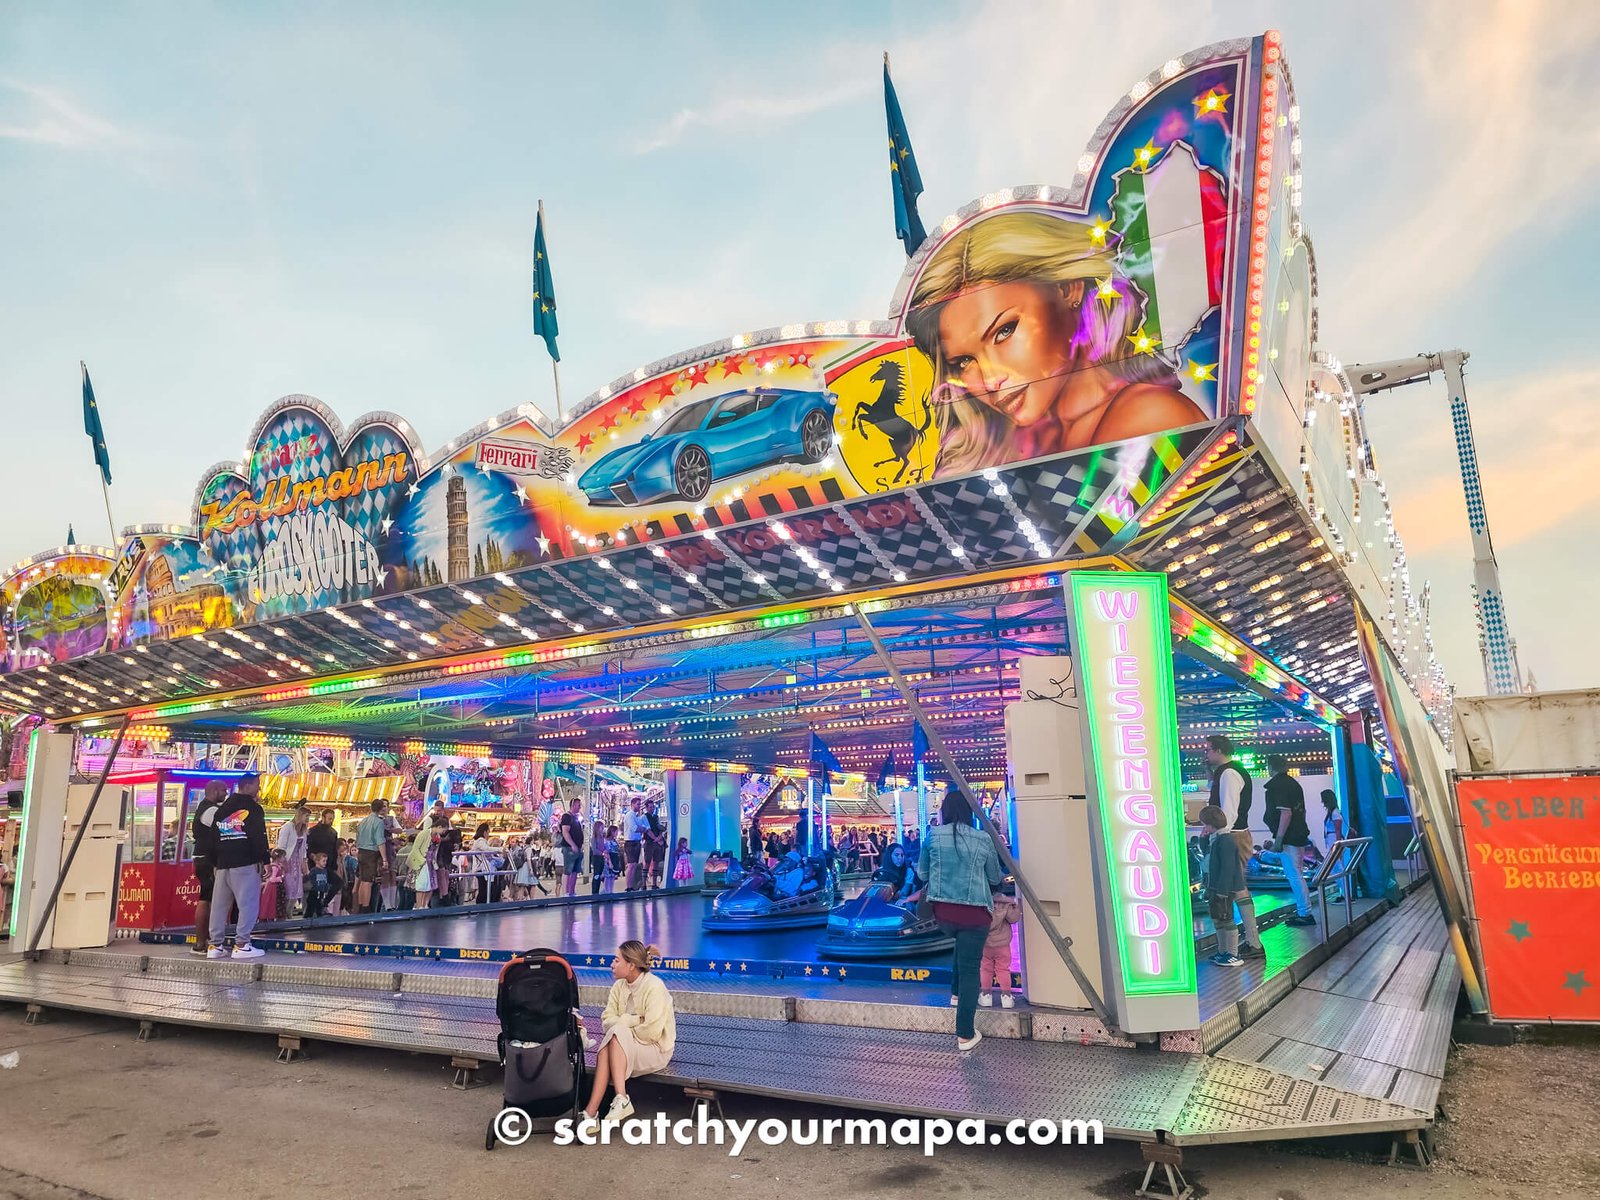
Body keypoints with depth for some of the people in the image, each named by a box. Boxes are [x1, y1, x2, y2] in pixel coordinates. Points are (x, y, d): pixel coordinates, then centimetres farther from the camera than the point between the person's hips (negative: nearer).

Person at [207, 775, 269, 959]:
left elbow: (213, 835, 17)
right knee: (248, 903, -4)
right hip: (245, 863, -8)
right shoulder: (252, 807, -6)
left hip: (223, 863, 8)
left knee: (220, 904, 11)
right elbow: (259, 836, -13)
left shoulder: (222, 808, 17)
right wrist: (265, 861, -8)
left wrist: (216, 862, 20)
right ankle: (242, 944, -7)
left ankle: (215, 945, 13)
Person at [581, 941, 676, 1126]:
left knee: (616, 1034, -30)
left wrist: (623, 1024, -9)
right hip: (627, 1047, 6)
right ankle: (591, 1113, -33)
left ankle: (621, 1099, -35)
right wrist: (635, 1020, -18)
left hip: (656, 1050, -6)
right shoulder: (620, 985, 4)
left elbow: (652, 1032, -22)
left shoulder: (654, 986, -18)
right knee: (606, 1049, -27)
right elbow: (607, 1020, -2)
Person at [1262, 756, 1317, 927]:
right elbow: (1302, 810, 20)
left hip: (1289, 838, -10)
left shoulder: (1277, 785, -14)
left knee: (1294, 875, -5)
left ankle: (1305, 914, -2)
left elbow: (1285, 812, -22)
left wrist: (1278, 839, -20)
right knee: (1297, 874, 17)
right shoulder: (1293, 783, 15)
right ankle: (1303, 910, 24)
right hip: (1300, 835, 10)